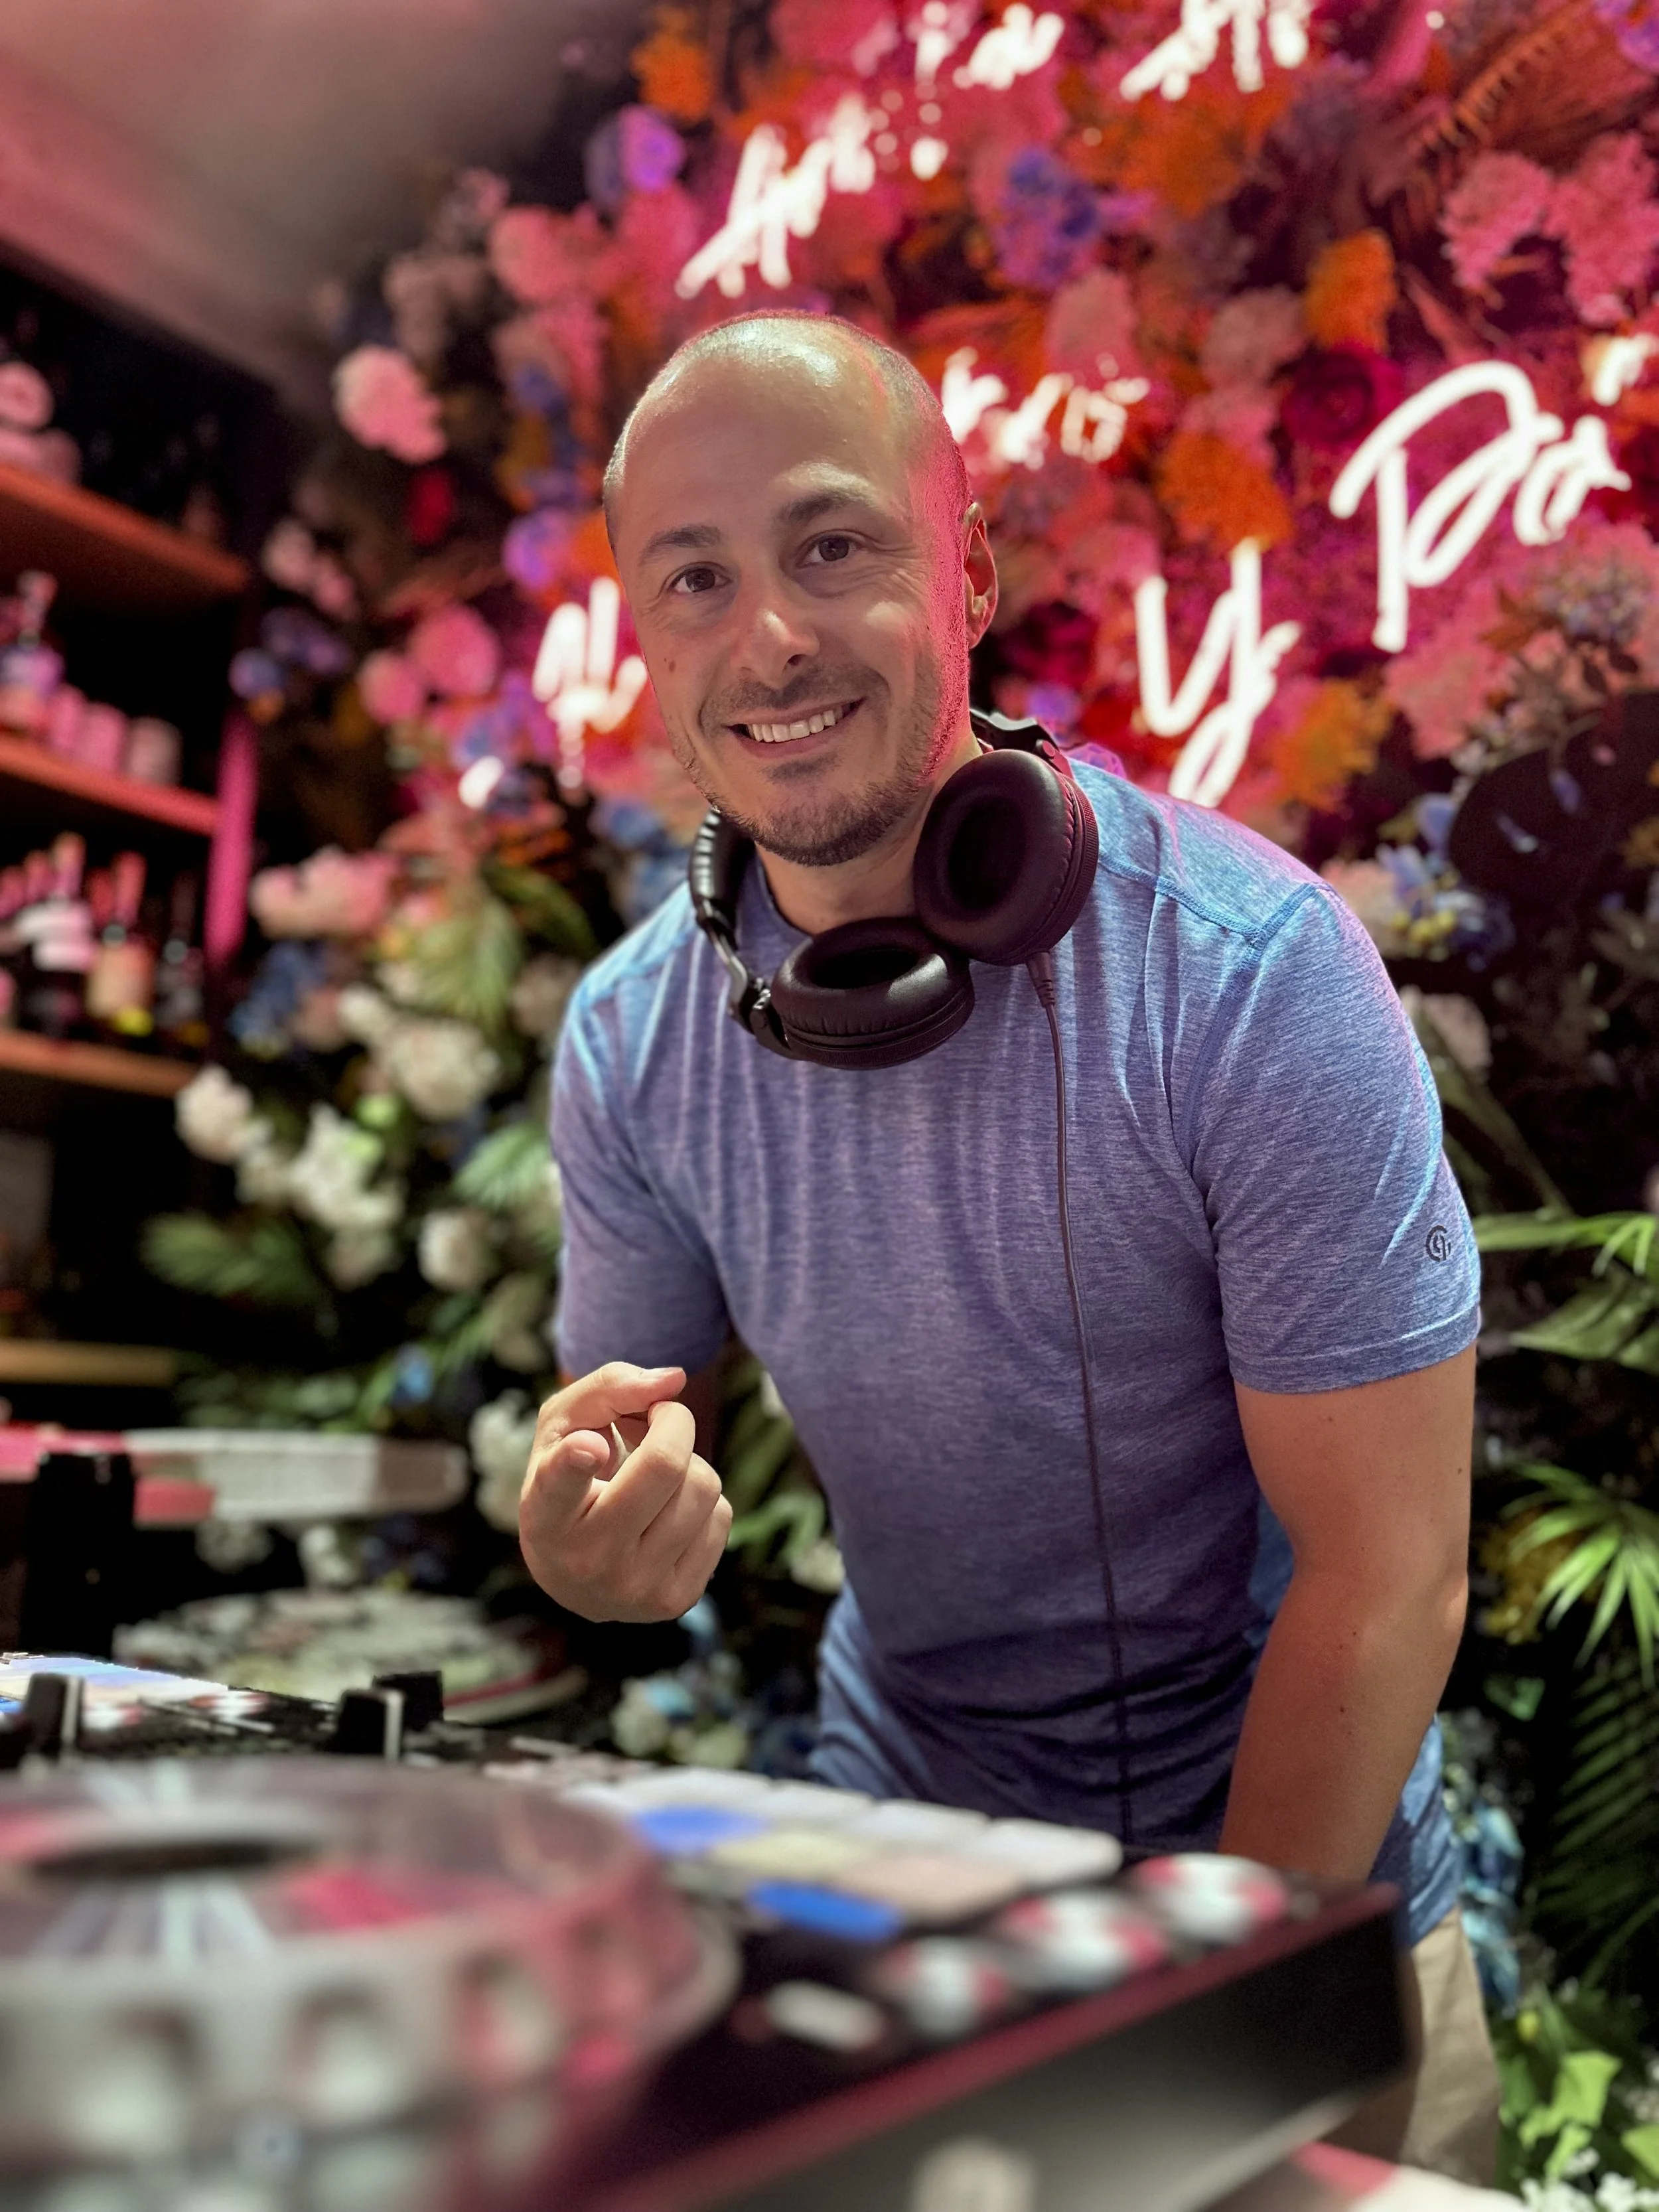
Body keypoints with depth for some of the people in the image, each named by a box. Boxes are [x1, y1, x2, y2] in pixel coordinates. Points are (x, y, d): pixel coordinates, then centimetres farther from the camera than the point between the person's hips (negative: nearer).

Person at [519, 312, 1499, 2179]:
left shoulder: (1246, 971, -26)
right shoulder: (629, 1036, -11)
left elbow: (1388, 1578, -21)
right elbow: (630, 1428, -1)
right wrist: (594, 1543, -24)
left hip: (1291, 1859, -3)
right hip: (889, 1821, 4)